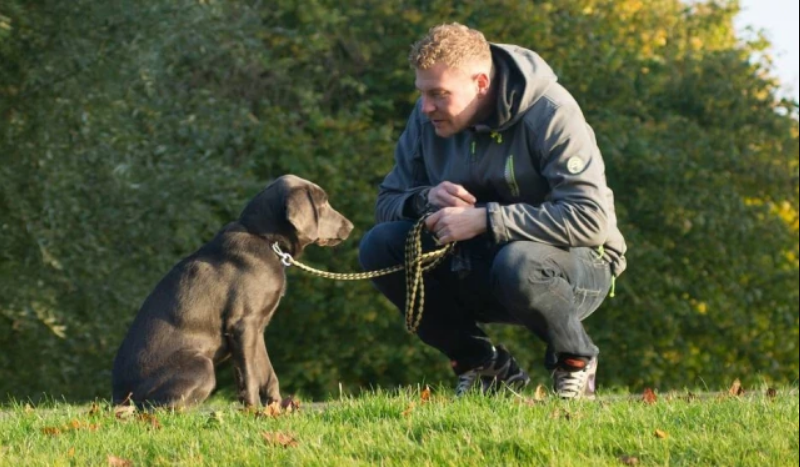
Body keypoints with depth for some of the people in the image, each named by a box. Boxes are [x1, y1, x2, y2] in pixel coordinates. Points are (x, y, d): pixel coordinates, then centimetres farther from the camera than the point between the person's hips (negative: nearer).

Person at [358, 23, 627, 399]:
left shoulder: (550, 114, -21)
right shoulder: (427, 118, -4)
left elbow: (590, 218, -31)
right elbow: (387, 201, 3)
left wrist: (484, 219, -33)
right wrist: (425, 199, -22)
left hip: (575, 264, -6)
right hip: (477, 269, 6)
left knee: (516, 264, -40)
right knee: (379, 246, -15)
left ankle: (575, 361, -8)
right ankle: (484, 365, -1)